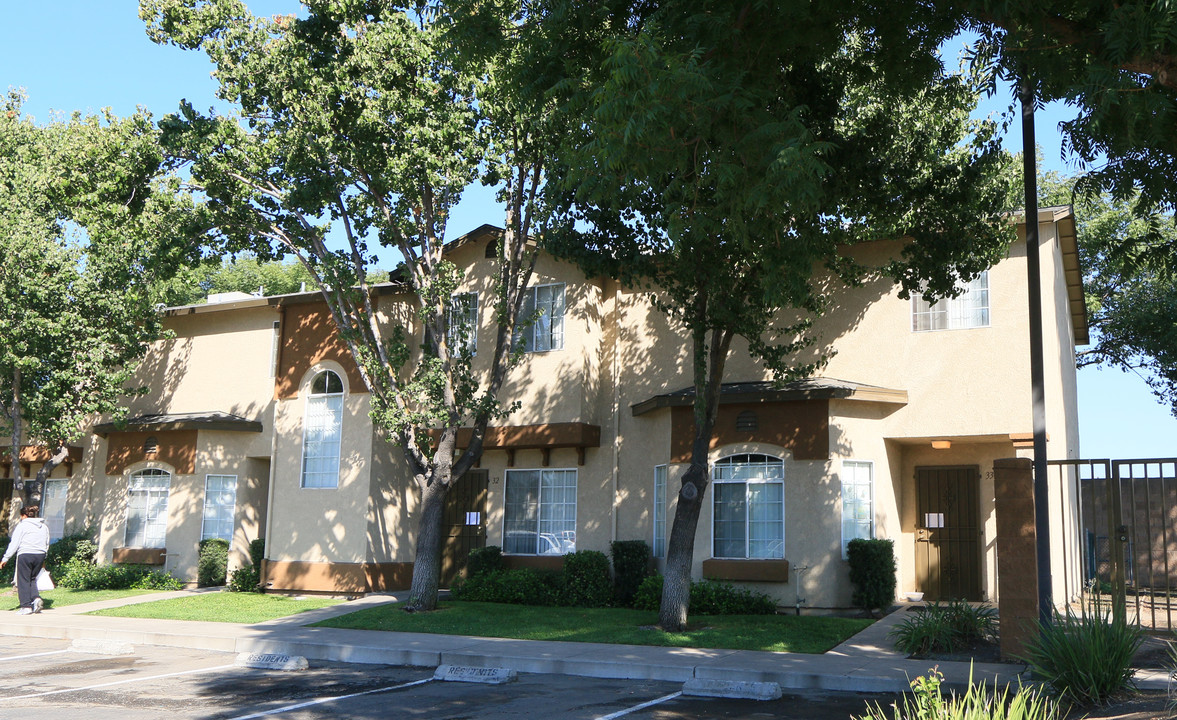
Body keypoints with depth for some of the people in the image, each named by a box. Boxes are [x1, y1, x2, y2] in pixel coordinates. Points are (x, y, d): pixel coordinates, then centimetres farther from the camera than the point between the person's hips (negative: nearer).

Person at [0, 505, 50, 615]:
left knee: (23, 581, 2)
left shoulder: (22, 525, -2)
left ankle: (26, 606, -2)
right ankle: (36, 598, -5)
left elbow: (14, 544, -6)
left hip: (25, 554, -5)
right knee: (32, 579, 18)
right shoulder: (44, 527, 15)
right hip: (40, 555, 5)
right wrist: (43, 560, 29)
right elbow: (47, 545, 19)